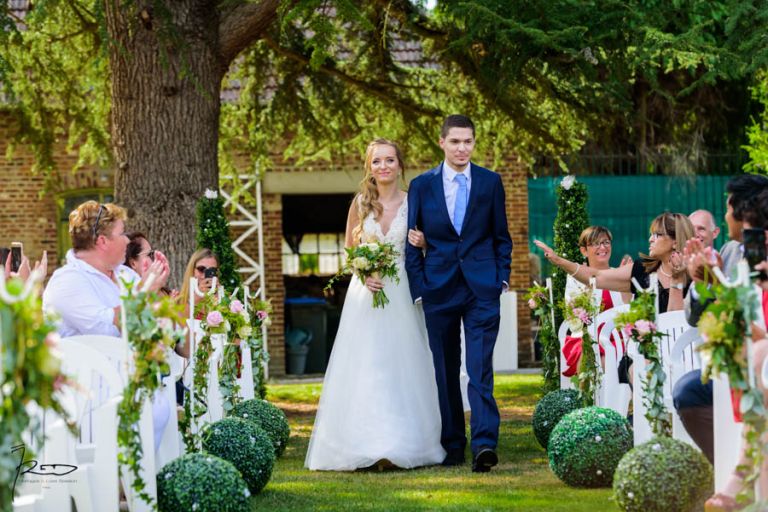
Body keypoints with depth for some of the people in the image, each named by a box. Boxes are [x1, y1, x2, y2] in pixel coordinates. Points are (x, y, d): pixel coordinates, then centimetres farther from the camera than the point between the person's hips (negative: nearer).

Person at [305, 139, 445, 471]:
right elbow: (349, 251, 9)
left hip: (401, 294, 0)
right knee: (364, 369, -6)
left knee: (401, 368, -1)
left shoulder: (413, 203, 2)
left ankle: (404, 445, 2)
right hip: (366, 292, 0)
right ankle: (367, 446, -5)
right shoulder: (360, 203, 3)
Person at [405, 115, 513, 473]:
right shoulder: (421, 185, 6)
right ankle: (452, 445, 15)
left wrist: (502, 278, 2)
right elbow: (413, 242, 7)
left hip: (482, 289, -1)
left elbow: (502, 237, 12)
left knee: (480, 369, -11)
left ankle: (484, 444, -19)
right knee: (445, 371, 7)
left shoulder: (490, 182, 6)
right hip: (439, 289, 2)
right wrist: (418, 289, 0)